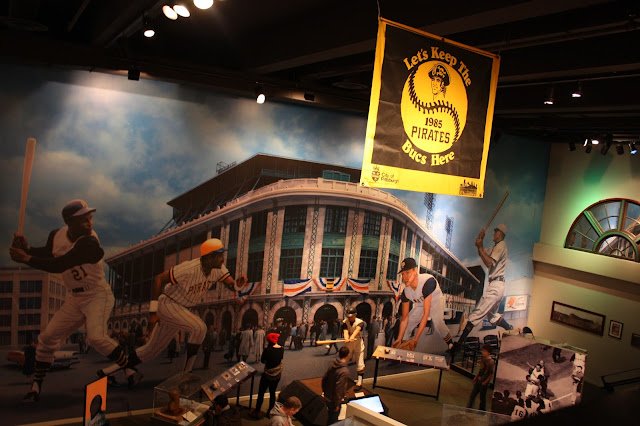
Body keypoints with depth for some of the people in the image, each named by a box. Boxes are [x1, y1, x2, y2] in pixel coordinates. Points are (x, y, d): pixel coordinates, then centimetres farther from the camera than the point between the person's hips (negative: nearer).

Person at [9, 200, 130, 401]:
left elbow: (59, 266, -30)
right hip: (74, 299, 7)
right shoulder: (57, 235, -3)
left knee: (96, 337, -27)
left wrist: (26, 258, -27)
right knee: (47, 338, 7)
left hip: (98, 295, -7)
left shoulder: (89, 242, -26)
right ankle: (36, 385, 24)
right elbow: (46, 254, 16)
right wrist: (27, 248, -3)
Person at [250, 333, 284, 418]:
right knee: (272, 393, 18)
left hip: (268, 375, -5)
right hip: (278, 375, 5)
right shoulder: (282, 349, -7)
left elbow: (262, 361, -10)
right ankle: (270, 411, 27)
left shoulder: (268, 350, -23)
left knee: (261, 393, 10)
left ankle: (257, 411, 18)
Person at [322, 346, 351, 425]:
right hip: (333, 401, -7)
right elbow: (338, 389, -27)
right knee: (333, 421, 11)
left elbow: (324, 379, 7)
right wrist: (337, 404, -17)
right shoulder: (344, 371, -27)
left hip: (327, 397, 7)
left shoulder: (333, 365, -3)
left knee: (330, 418, 27)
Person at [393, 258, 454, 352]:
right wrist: (399, 339, -19)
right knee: (408, 323, -5)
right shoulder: (406, 291, -22)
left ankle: (450, 344, -5)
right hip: (420, 304, 5)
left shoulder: (427, 281, -40)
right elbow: (405, 318, -14)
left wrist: (416, 338, -38)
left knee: (437, 322, -28)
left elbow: (426, 313, -39)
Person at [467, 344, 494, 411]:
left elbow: (491, 374, -18)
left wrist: (485, 382, -16)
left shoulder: (490, 362, -22)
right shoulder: (482, 358, 1)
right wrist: (476, 377, 16)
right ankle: (468, 408, 27)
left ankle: (482, 410, 26)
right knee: (472, 394, 14)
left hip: (484, 383, -7)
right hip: (478, 380, 7)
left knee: (482, 397, 8)